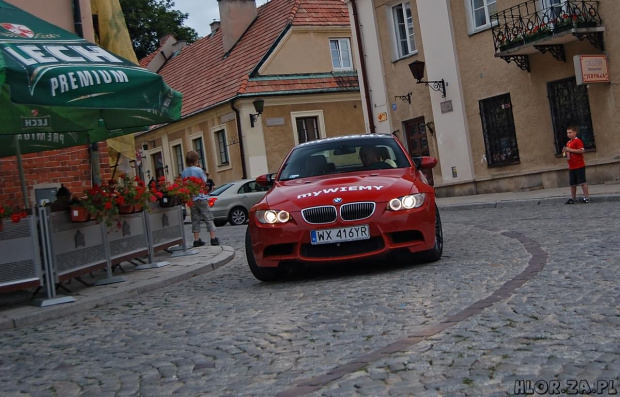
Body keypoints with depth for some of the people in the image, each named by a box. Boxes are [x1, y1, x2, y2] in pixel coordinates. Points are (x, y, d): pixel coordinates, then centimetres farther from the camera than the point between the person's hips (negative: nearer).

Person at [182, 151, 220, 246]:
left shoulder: (184, 172, 3)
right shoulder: (198, 170, -10)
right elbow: (204, 181, -7)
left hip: (191, 199, 4)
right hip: (201, 197, -4)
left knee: (195, 219, 9)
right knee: (208, 218, 1)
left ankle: (196, 240, 7)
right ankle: (213, 238, -2)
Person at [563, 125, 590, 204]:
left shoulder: (577, 141, -9)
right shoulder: (568, 143, 16)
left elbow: (581, 150, -21)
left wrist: (570, 150, -22)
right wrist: (565, 152, 7)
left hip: (579, 166, -8)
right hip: (571, 167, 8)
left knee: (582, 182, -5)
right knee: (572, 183, 11)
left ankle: (586, 197, 1)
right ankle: (573, 198, 18)